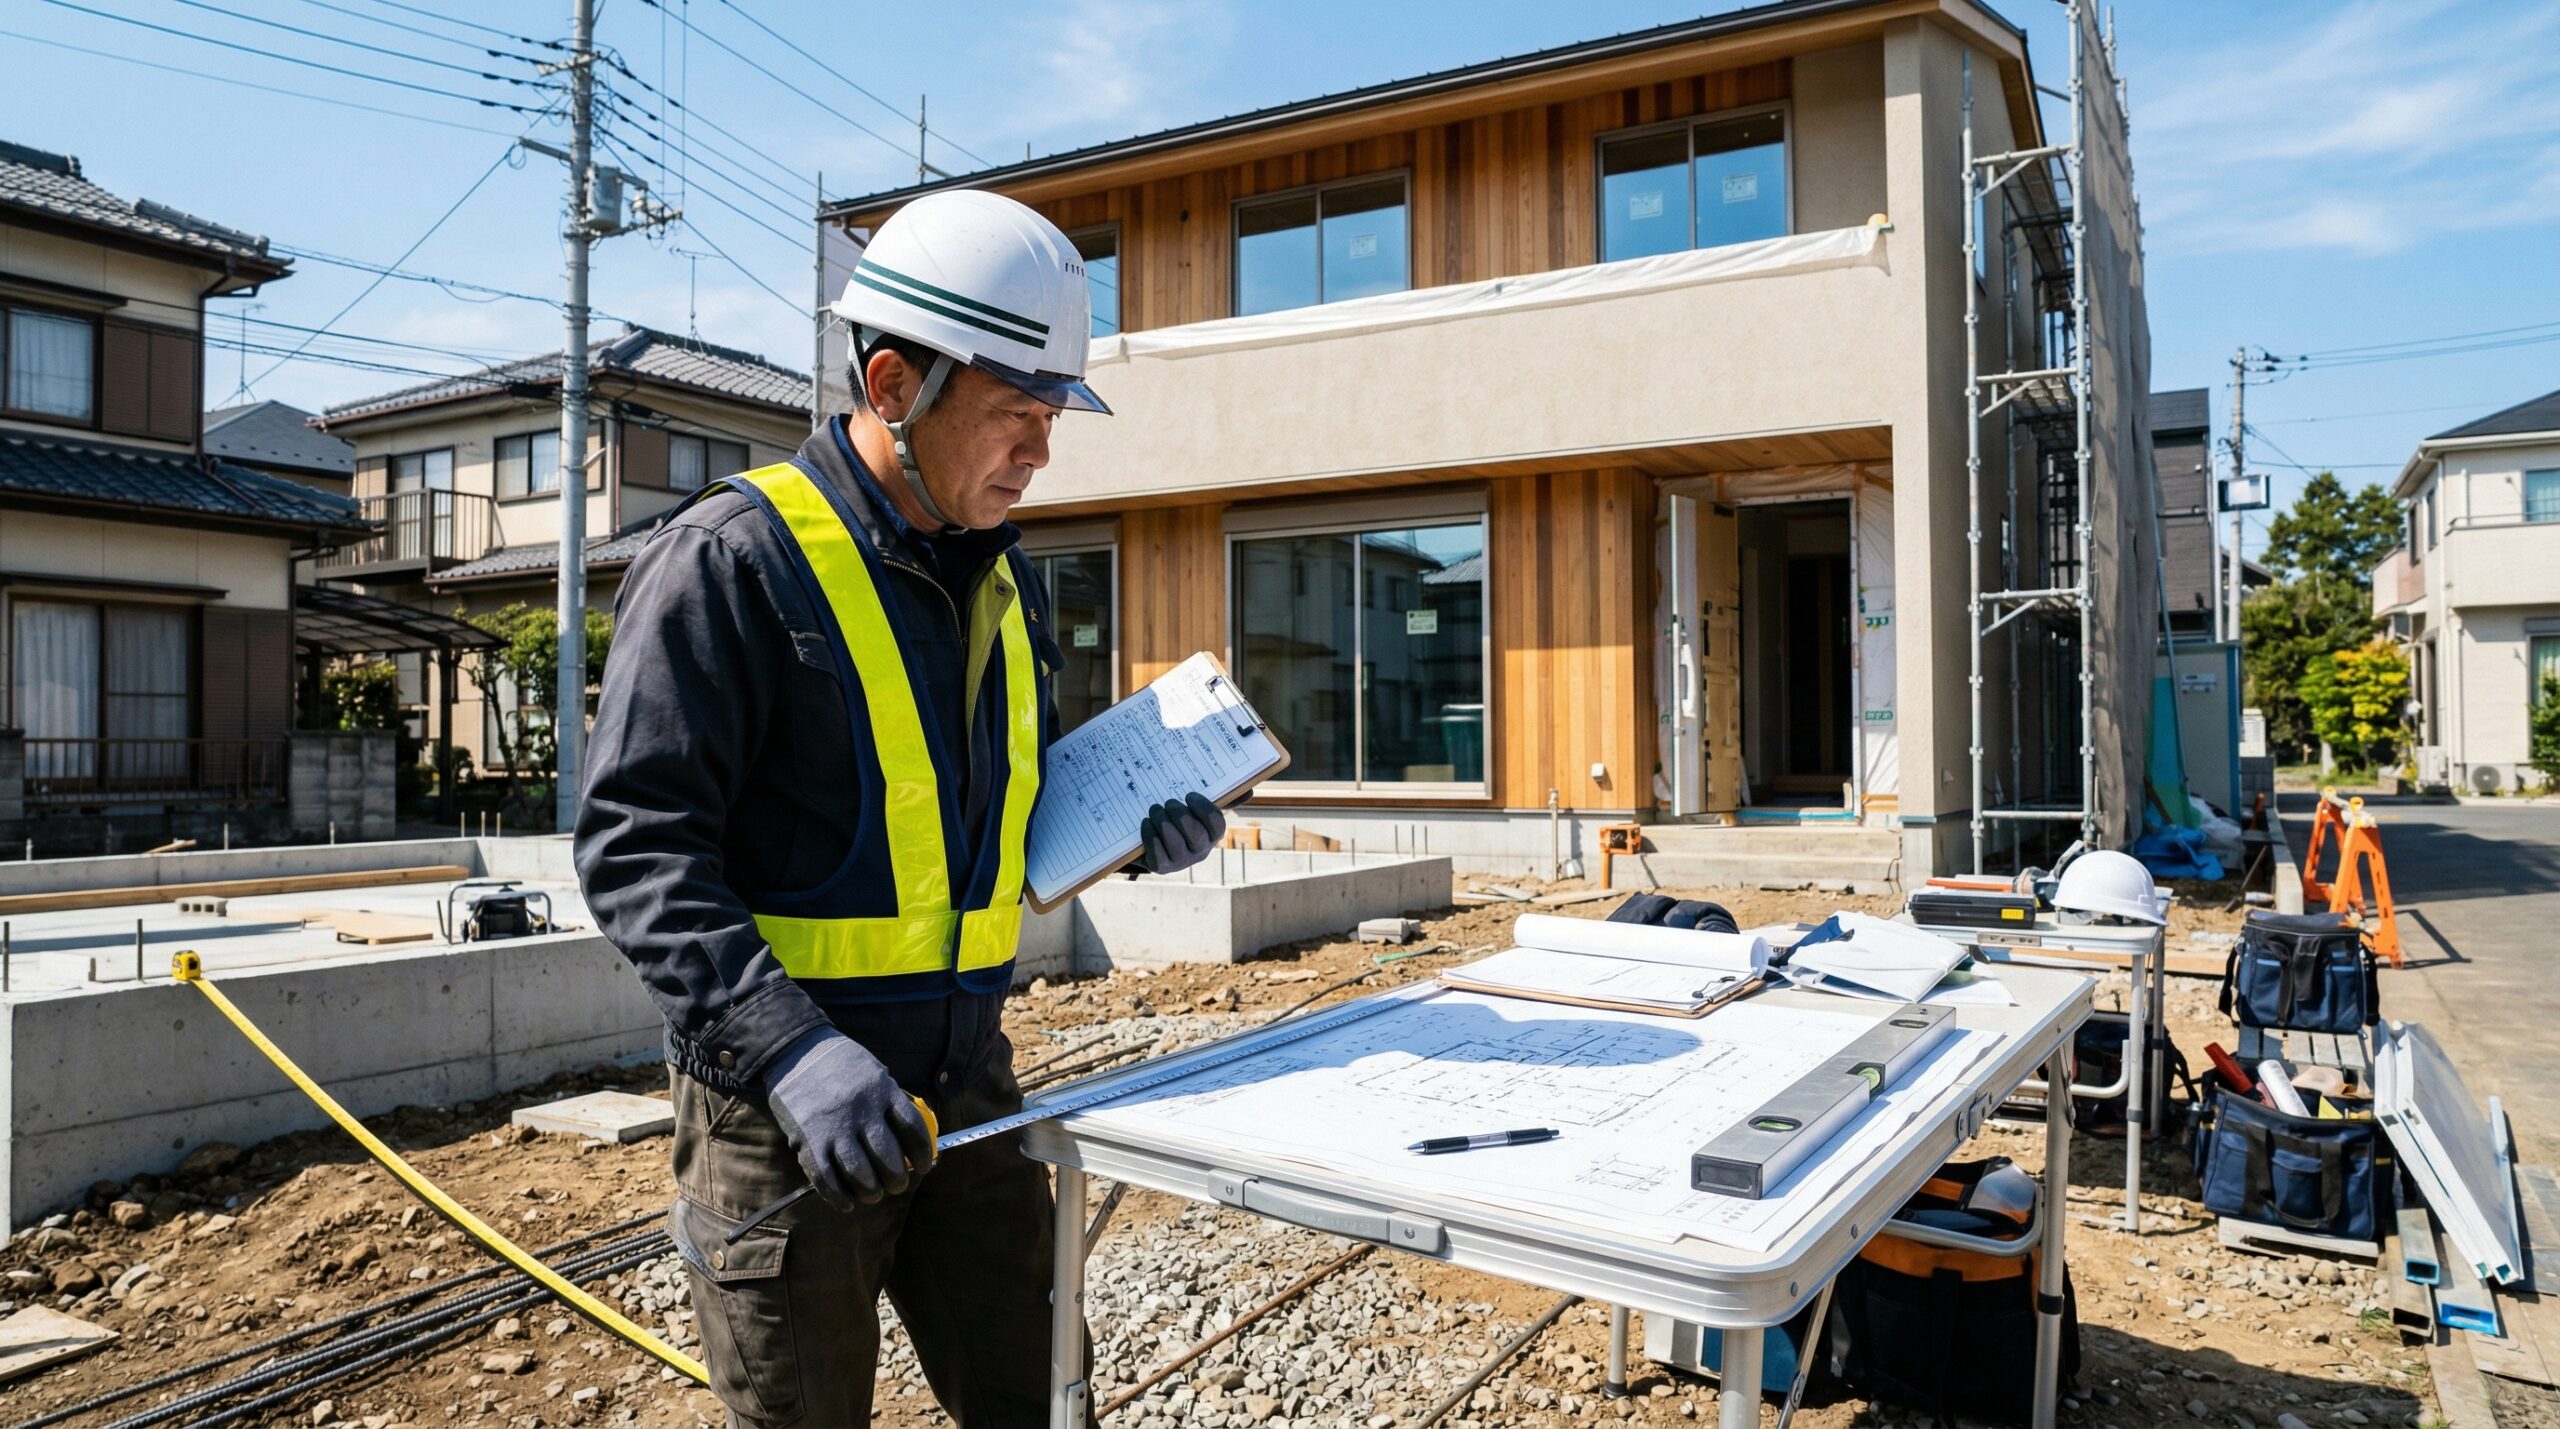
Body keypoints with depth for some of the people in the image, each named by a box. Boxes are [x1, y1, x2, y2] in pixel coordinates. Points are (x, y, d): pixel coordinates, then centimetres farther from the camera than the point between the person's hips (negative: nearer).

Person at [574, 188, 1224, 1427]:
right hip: (780, 1107, -6)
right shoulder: (732, 557, -14)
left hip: (966, 1089, 6)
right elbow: (636, 847, -18)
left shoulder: (999, 578, 9)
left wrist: (1131, 828, -1)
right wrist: (790, 1050, -29)